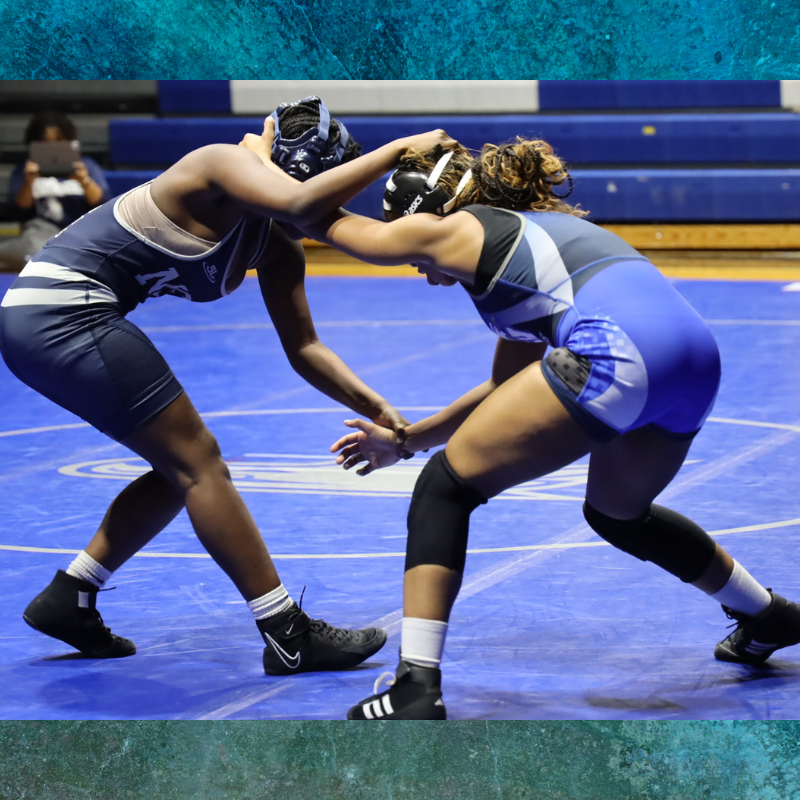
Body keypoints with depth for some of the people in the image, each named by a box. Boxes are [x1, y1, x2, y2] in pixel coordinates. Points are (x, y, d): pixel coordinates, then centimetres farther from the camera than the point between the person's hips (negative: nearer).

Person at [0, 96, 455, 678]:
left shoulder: (276, 250, 10)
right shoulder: (225, 166, -15)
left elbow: (304, 348, 13)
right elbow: (298, 202, -35)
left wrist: (378, 409, 2)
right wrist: (399, 150, -27)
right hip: (63, 311, -10)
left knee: (182, 469, 14)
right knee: (197, 462, -7)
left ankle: (67, 599, 19)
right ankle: (290, 639, -4)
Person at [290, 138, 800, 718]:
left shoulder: (454, 229, 14)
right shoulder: (533, 228, 37)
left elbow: (324, 222, 28)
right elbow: (509, 389, 44)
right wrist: (405, 441, 47)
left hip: (615, 353, -9)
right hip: (698, 354, 9)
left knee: (444, 488, 5)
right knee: (616, 514, 36)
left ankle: (418, 687, -5)